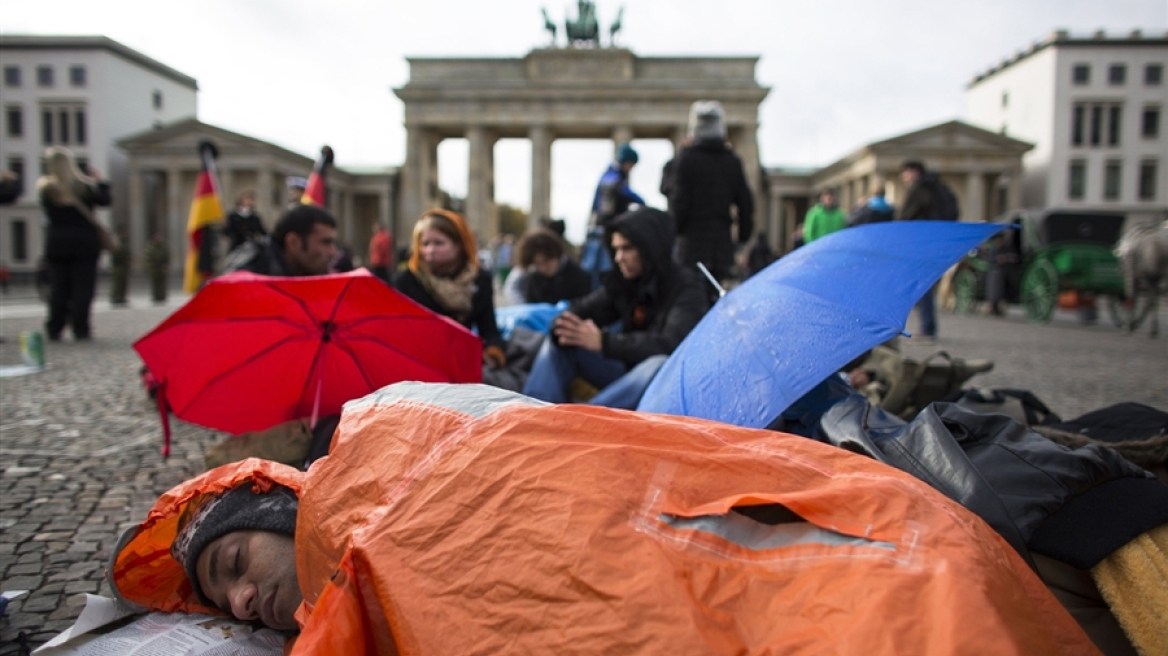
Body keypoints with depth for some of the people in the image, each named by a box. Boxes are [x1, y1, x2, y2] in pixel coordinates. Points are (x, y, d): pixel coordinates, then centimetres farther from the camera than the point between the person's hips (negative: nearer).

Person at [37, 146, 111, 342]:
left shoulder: (45, 188, 1)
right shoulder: (84, 185, -7)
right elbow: (104, 200, -3)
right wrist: (99, 181, 9)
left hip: (56, 244, 3)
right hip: (85, 243, -3)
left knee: (58, 288, 10)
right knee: (83, 287, 1)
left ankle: (54, 330, 11)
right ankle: (80, 329, -2)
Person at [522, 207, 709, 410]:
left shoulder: (686, 286, -15)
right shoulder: (622, 281, 2)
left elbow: (673, 343, -29)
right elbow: (581, 311, 0)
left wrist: (604, 342, -34)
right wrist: (566, 329, -26)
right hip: (629, 371, 6)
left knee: (661, 365, -40)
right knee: (558, 342, -1)